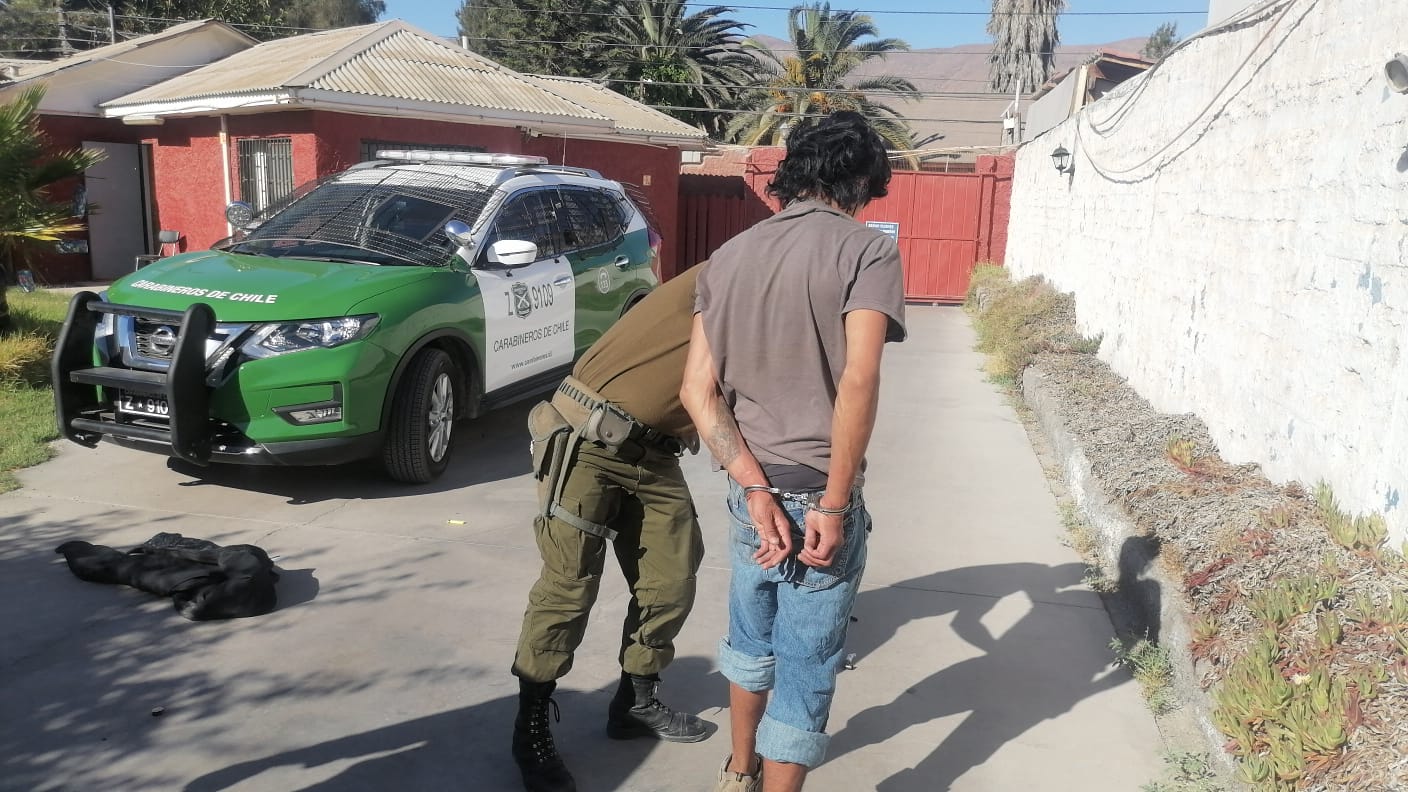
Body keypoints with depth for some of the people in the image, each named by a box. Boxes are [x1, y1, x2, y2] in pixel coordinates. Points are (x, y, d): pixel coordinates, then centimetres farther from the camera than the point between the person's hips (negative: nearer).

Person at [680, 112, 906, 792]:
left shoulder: (730, 255, 5)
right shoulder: (867, 250, -10)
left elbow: (697, 389, -3)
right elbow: (857, 381, -23)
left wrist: (756, 488, -7)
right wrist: (833, 505, -17)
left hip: (750, 489, 6)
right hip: (818, 495, -6)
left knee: (751, 636, 26)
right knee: (805, 669, 10)